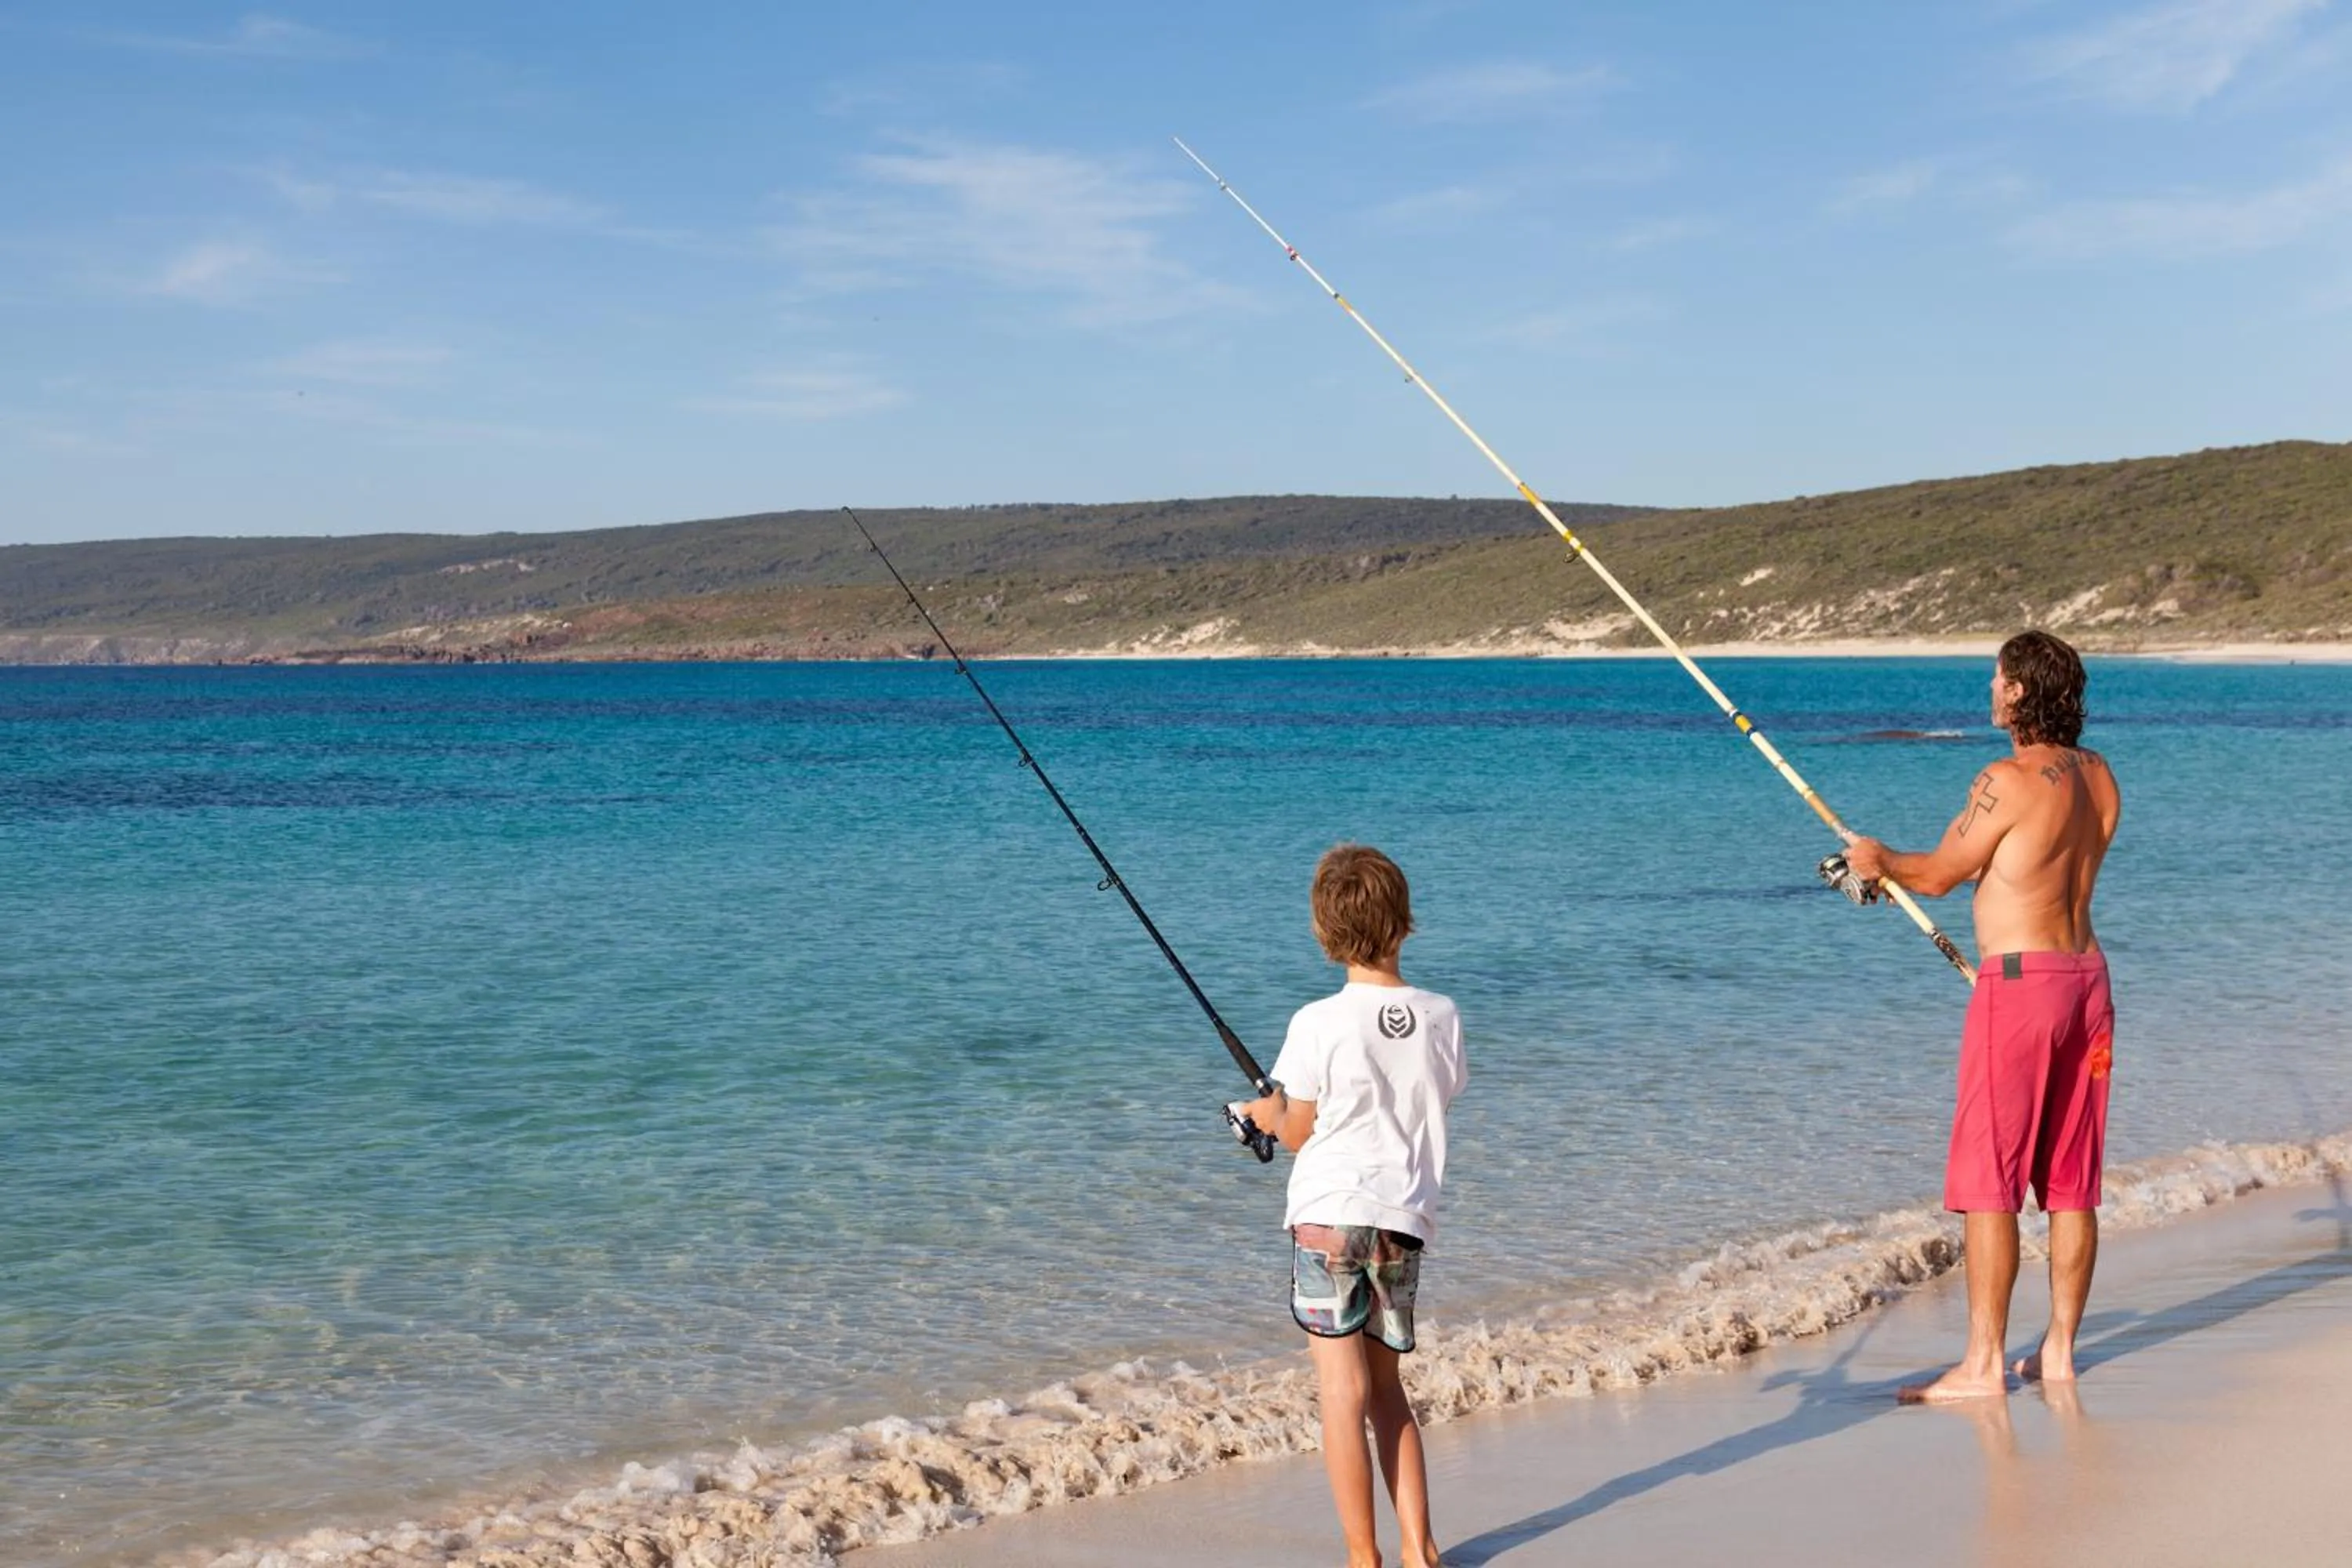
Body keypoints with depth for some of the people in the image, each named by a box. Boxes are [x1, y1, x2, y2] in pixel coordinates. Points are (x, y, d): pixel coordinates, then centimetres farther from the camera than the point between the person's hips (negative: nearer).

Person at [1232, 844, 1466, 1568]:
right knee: (1386, 1385, 16)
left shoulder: (1318, 1024, -11)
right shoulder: (1441, 1018, 1)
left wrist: (1268, 1113, 20)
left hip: (1329, 1215, -4)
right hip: (1406, 1219, 5)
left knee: (1344, 1389, 0)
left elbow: (1298, 1132, -4)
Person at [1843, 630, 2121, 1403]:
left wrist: (1880, 860, 17)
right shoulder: (2098, 778, 10)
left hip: (2019, 981, -8)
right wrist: (1898, 869, 26)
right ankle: (2059, 1353, 18)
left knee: (1990, 1180, -3)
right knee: (2070, 1182, 12)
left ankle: (1983, 1365, -2)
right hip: (2085, 977, 8)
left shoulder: (2009, 781, -15)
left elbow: (1939, 874, -4)